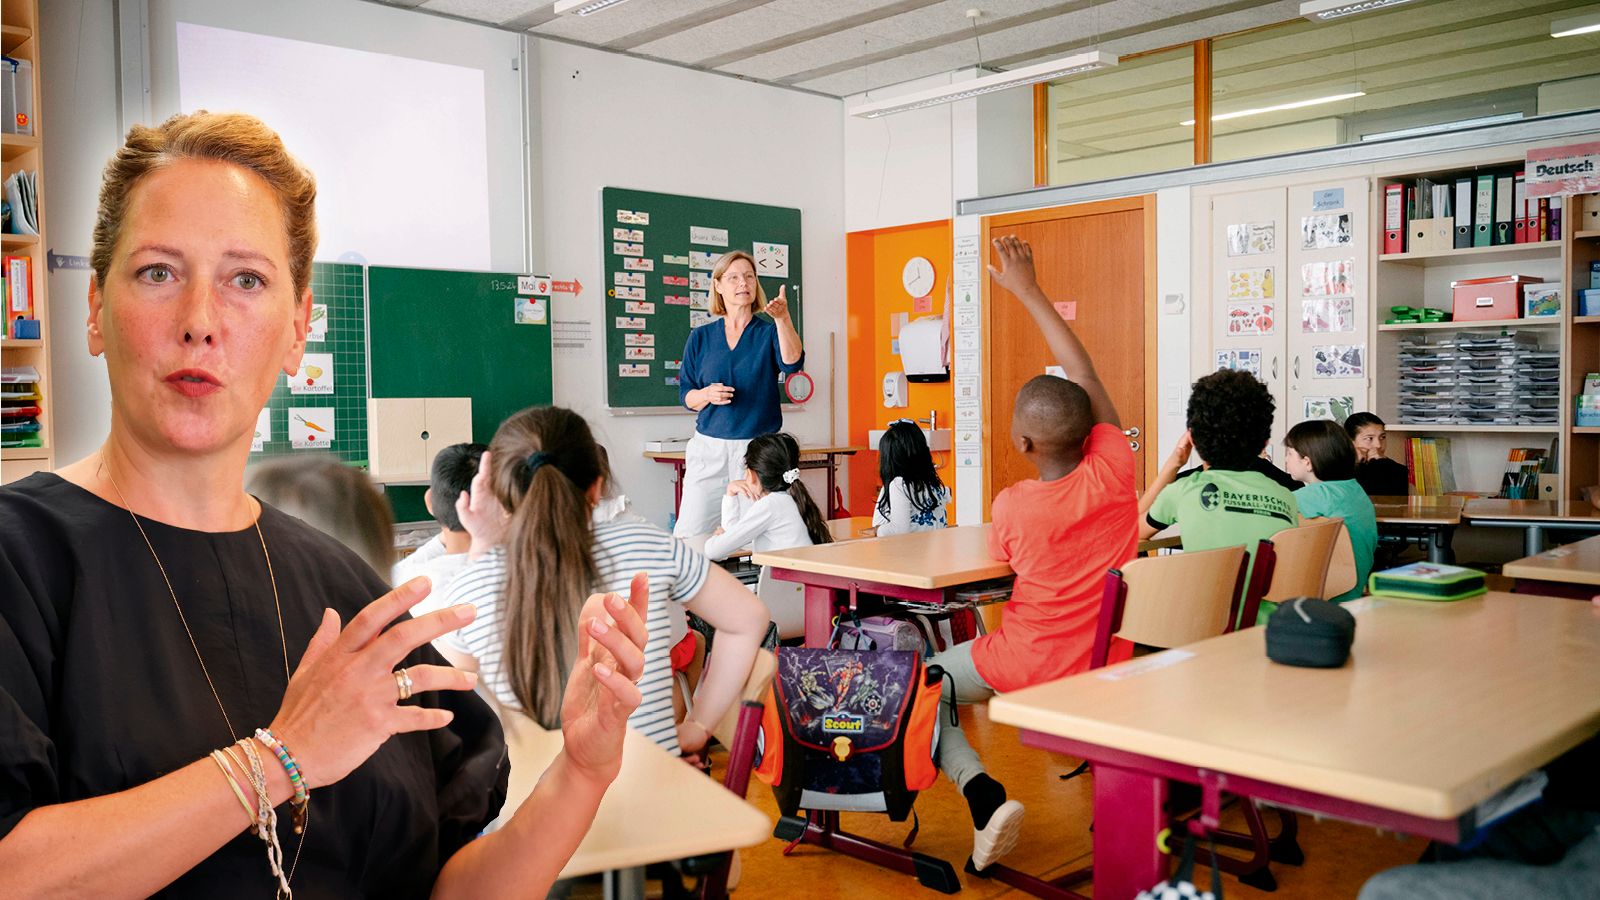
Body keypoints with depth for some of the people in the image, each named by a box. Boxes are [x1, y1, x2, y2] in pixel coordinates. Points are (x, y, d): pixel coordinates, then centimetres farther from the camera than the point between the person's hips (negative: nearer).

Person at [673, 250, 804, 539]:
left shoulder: (769, 333, 6)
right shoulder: (700, 337, 11)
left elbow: (792, 363, -15)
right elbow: (686, 395, 12)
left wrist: (783, 319, -30)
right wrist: (707, 394, -10)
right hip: (709, 448, 1)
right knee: (689, 534, -5)